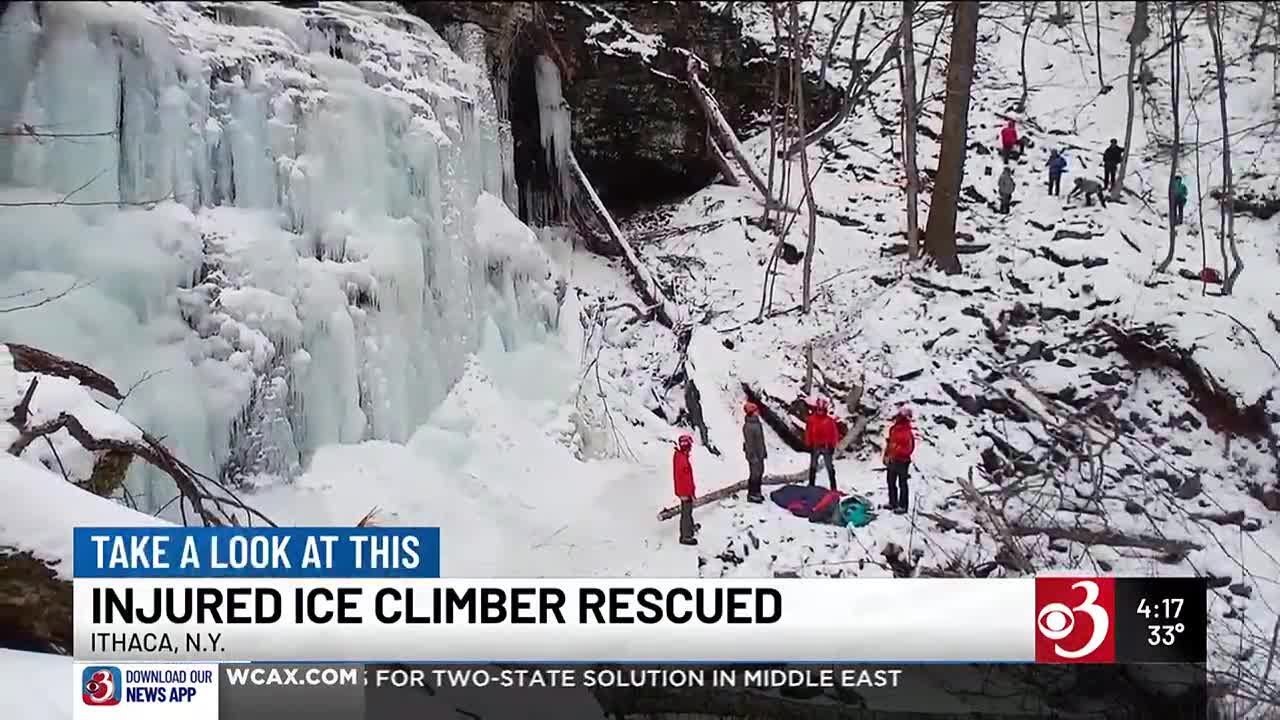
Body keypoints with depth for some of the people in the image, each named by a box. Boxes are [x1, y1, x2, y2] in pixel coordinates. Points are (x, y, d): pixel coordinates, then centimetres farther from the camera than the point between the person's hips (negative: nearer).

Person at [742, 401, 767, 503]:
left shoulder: (757, 422, 5)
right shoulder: (748, 426, -24)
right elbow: (749, 443, -22)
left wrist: (764, 451, 20)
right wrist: (753, 457, -20)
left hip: (760, 453, 10)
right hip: (754, 455, -10)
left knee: (760, 472, 19)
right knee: (755, 474, 0)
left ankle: (757, 492, 33)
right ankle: (751, 495, 12)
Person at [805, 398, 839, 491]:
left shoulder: (830, 420, -6)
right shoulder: (811, 420, -3)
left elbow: (835, 433, -1)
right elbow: (808, 432, 2)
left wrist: (832, 445, -4)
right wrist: (809, 444, 0)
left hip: (827, 446, -1)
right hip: (815, 446, 1)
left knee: (830, 467, 3)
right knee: (813, 467, 10)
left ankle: (833, 486, 6)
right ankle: (811, 485, 19)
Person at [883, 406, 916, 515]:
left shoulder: (907, 431, -20)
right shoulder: (894, 428, 7)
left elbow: (909, 448, -21)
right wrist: (887, 455, 15)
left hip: (902, 461, -9)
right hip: (892, 460, 9)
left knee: (902, 484, 0)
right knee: (891, 482, 17)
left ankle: (903, 506, 7)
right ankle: (893, 503, 30)